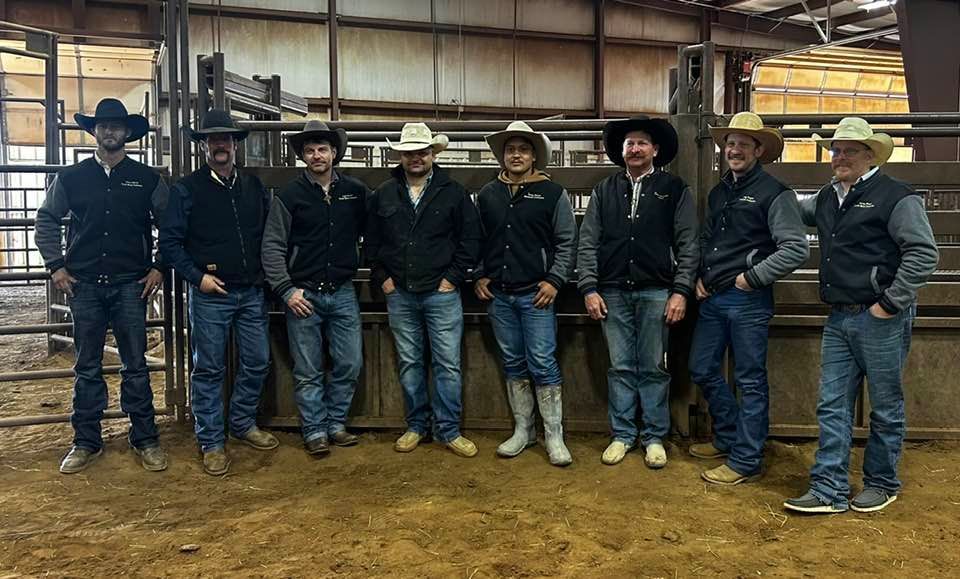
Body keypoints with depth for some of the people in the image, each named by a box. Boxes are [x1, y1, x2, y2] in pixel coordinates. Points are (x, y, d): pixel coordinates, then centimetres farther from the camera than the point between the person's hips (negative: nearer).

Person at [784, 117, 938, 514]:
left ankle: (881, 484, 25)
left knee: (885, 407, 9)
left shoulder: (896, 197, -9)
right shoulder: (826, 198, 13)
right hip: (839, 319, 7)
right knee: (832, 407, 7)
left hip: (881, 319, -7)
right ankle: (829, 491, 13)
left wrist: (890, 304, -14)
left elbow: (923, 254, -14)